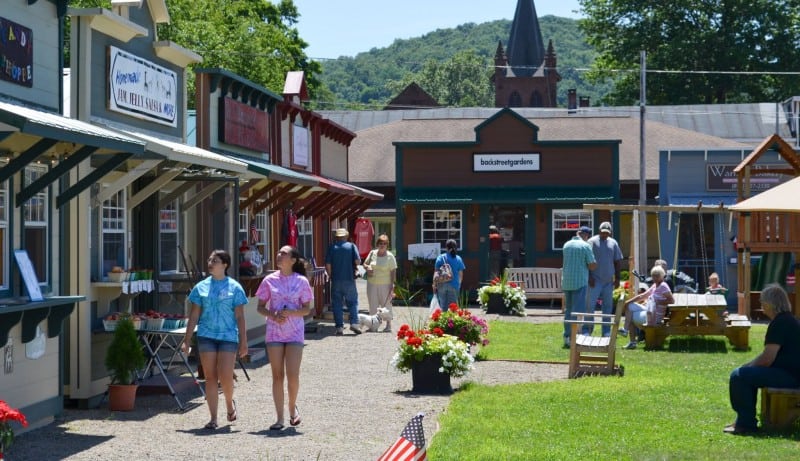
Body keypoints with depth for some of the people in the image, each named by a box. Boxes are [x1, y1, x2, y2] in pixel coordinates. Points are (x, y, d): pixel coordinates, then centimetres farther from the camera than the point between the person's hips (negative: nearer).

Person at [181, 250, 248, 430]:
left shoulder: (234, 287, 2)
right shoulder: (201, 287, 7)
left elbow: (240, 317, 2)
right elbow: (194, 315, 8)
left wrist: (243, 342, -2)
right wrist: (187, 340, 3)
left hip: (228, 336, -2)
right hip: (206, 336, 2)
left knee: (225, 377, -9)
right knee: (210, 377, 2)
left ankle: (230, 403, 22)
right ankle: (213, 418, 8)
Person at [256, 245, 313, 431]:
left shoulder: (301, 281, -1)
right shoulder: (270, 280, 4)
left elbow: (306, 309, 0)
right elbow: (260, 307, 6)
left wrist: (289, 313, -18)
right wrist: (272, 315, -13)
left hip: (295, 332, -2)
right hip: (274, 332, 2)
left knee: (293, 375, -9)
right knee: (277, 375, 3)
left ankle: (292, 407, 19)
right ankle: (280, 418, 9)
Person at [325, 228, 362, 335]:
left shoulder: (332, 247, 2)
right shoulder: (351, 246, 1)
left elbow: (327, 264, -3)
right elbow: (357, 261, -7)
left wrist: (331, 276, 10)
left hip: (336, 280, 0)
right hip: (349, 279, 0)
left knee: (337, 304, 4)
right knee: (353, 302, 9)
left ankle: (339, 327, 0)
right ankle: (354, 323, -3)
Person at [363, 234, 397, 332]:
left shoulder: (390, 256, -4)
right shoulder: (372, 253, 5)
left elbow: (393, 271, -5)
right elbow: (365, 264, 16)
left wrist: (392, 285, -11)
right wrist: (367, 267, -9)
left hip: (385, 284, -3)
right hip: (372, 283, 3)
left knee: (386, 304, 1)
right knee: (373, 305, 6)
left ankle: (388, 325, 9)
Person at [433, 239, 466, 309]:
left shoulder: (441, 258, 0)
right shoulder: (459, 259, 3)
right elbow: (460, 275, 5)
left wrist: (434, 285, 5)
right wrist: (459, 284, 18)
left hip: (442, 285, 0)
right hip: (454, 285, 0)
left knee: (443, 306, 4)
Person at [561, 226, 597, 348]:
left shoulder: (566, 245, 10)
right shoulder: (585, 246, -8)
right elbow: (592, 266, -8)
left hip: (566, 282, 6)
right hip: (580, 282, -6)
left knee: (568, 310, 14)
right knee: (578, 310, -4)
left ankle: (567, 337, 15)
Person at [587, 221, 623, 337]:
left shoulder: (613, 243, 11)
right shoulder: (592, 242, -3)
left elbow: (618, 261, 13)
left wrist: (617, 278, 7)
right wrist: (589, 276, -14)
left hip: (609, 281, 5)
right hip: (595, 280, -5)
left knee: (608, 306, 8)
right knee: (590, 305, -7)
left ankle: (606, 331, 14)